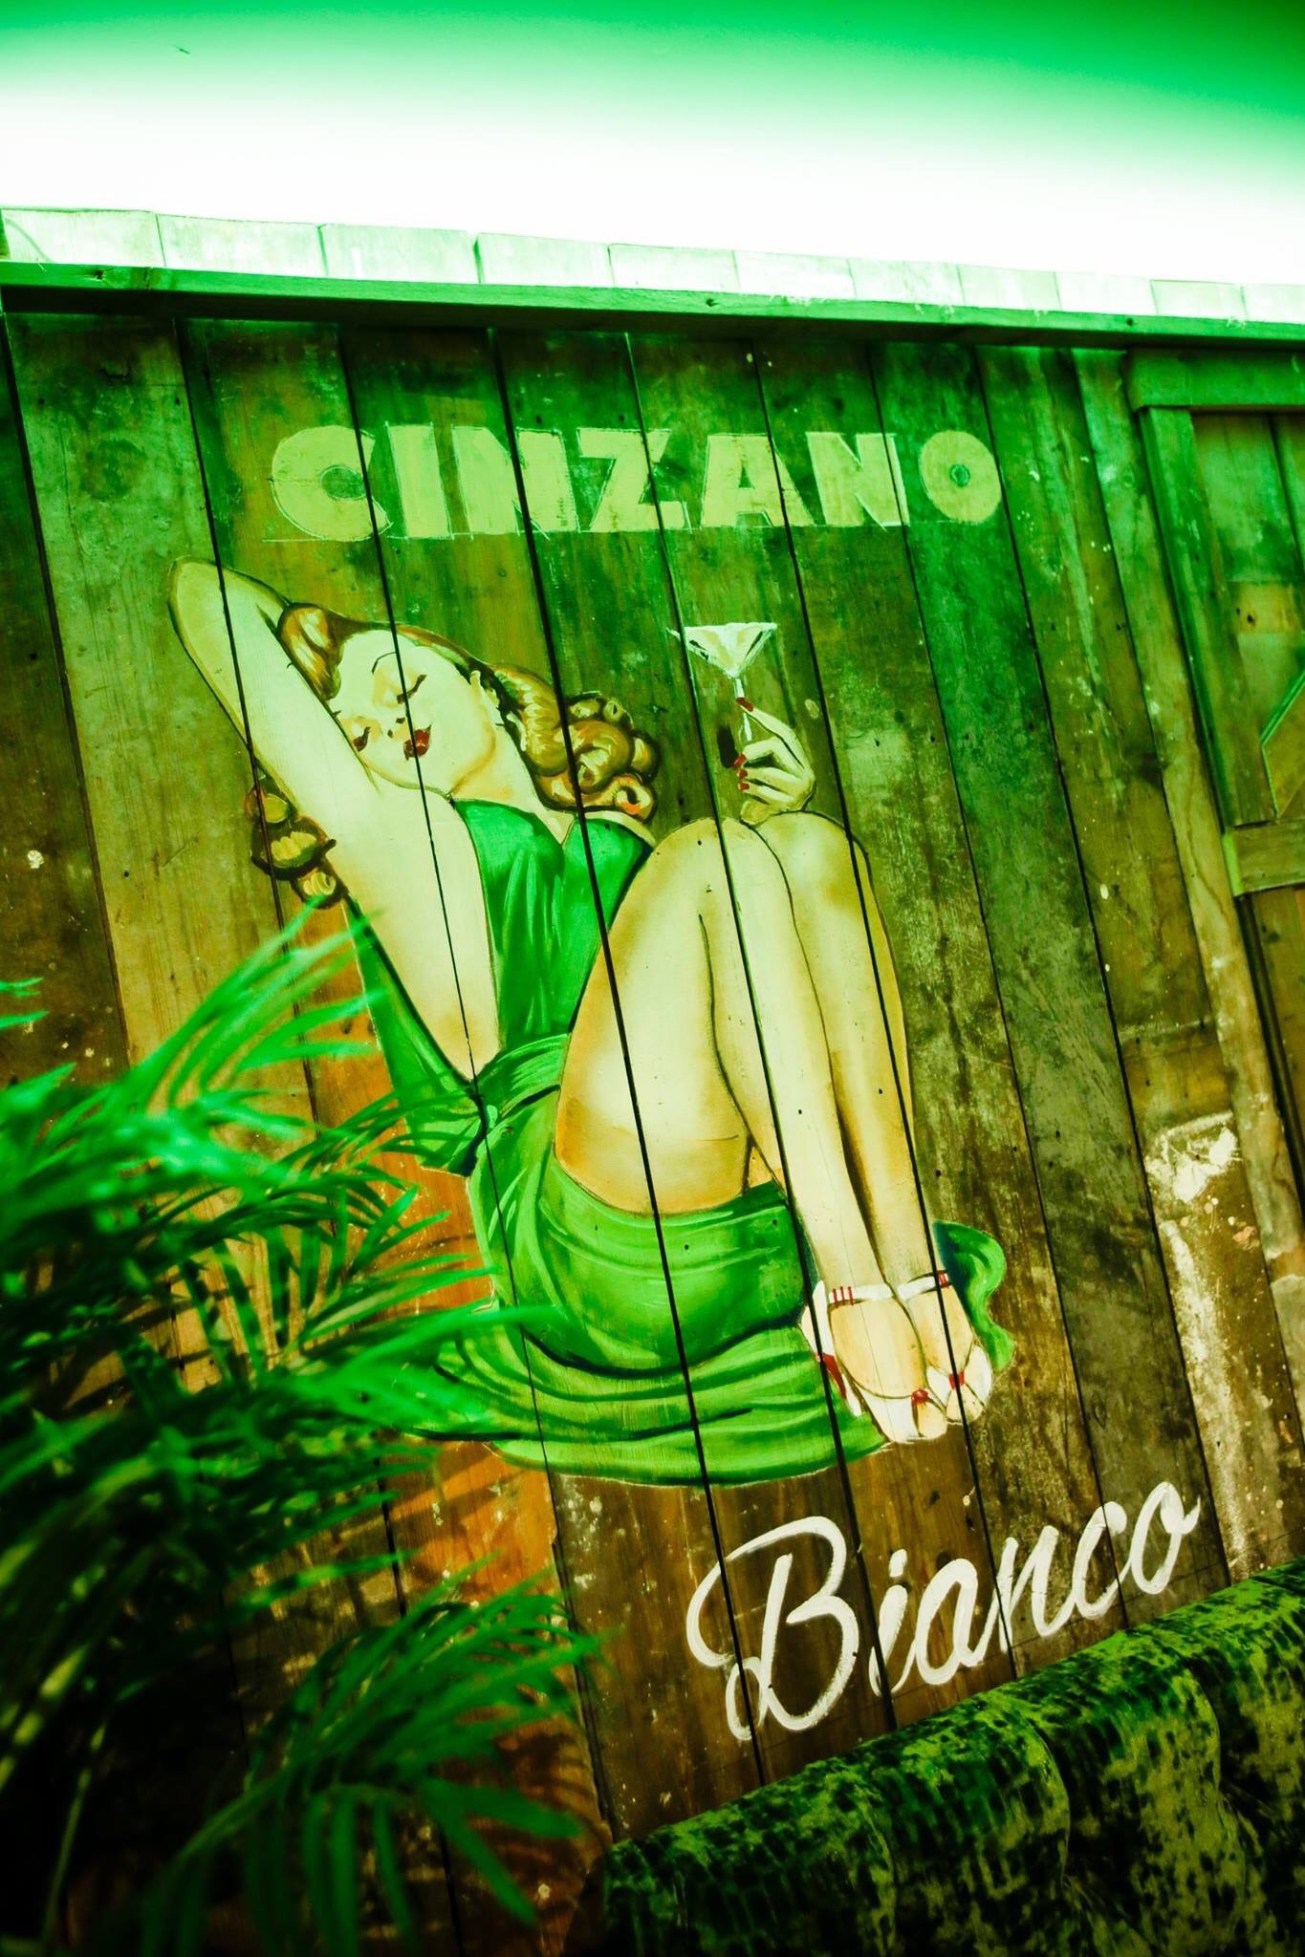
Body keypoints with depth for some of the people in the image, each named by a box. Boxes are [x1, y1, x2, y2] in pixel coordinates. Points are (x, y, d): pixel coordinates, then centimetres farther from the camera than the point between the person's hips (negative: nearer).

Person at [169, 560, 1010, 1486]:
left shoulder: (626, 834, 30)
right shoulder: (394, 832, 18)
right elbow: (207, 593, 20)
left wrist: (768, 819, 17)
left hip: (783, 1222, 5)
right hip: (591, 1241, -4)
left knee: (808, 844, -9)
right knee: (717, 855, -14)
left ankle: (903, 1257, -23)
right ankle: (857, 1279, -27)